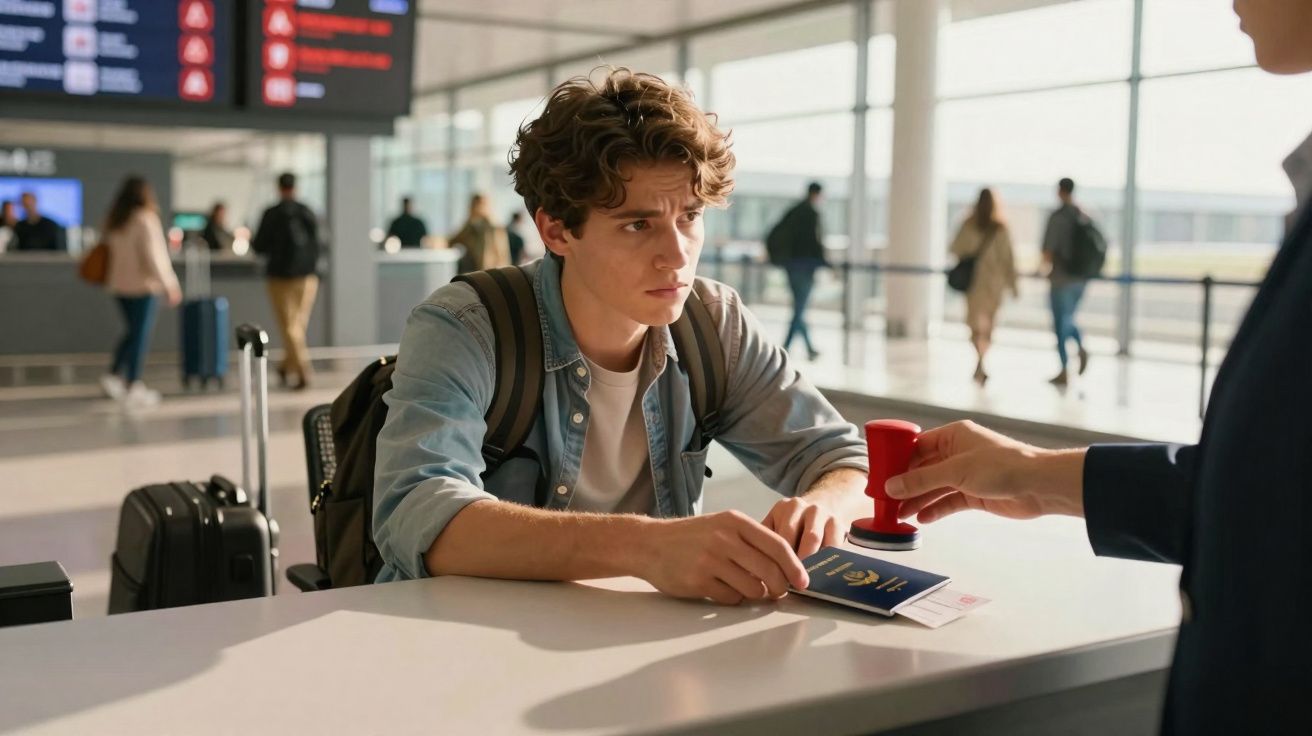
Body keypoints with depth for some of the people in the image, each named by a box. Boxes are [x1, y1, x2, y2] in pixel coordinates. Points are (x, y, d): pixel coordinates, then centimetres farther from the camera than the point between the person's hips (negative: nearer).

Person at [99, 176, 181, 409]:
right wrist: (169, 285, -14)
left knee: (132, 332, 18)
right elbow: (152, 257, -17)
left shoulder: (114, 222, 8)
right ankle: (132, 388, 1)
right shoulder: (145, 220, -13)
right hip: (143, 286, -7)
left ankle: (113, 376, 12)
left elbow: (110, 250, 9)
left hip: (119, 285, 7)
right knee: (141, 336, -1)